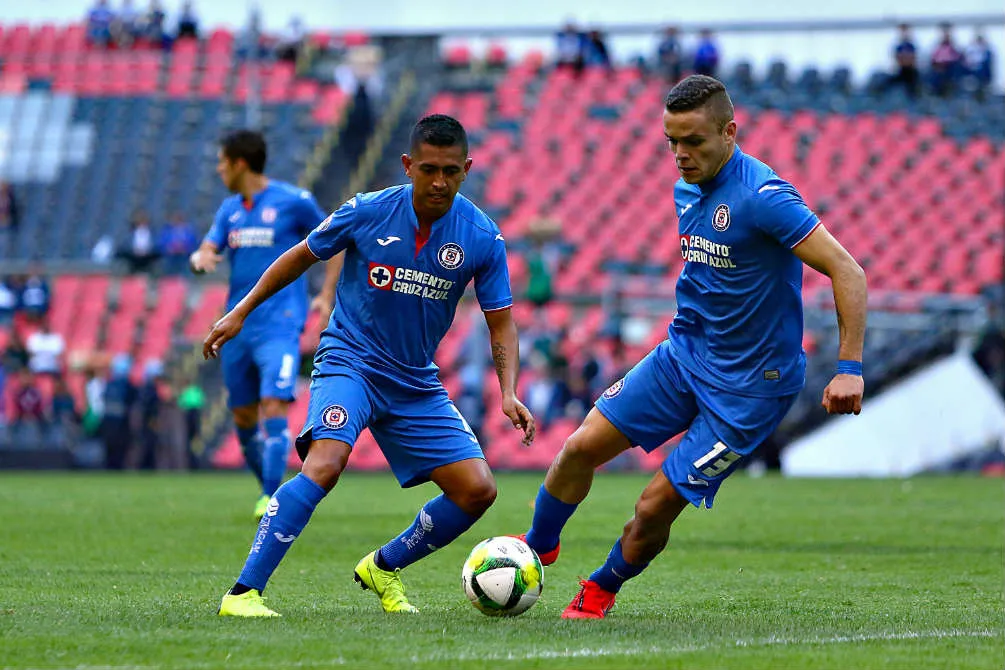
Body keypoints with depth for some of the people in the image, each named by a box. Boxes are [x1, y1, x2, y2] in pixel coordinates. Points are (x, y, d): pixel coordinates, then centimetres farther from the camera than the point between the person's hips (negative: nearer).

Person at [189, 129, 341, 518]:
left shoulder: (293, 202, -4)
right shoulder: (230, 209, 13)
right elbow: (207, 250, 7)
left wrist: (326, 296, -6)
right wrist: (200, 259, -18)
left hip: (279, 324, -6)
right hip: (238, 326, 6)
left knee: (274, 407, -18)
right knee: (244, 419, 9)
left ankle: (271, 498, -18)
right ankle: (268, 485, 26)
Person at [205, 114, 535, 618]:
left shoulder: (482, 238, -8)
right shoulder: (367, 212, -12)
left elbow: (500, 323, 0)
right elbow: (302, 256, 5)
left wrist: (508, 393, -16)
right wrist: (241, 312, 8)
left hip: (416, 384, 4)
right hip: (349, 362, -4)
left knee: (477, 490, -4)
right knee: (326, 462, -30)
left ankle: (383, 568, 20)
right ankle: (242, 593, -30)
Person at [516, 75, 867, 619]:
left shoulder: (762, 196, -24)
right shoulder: (688, 189, 3)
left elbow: (847, 271, -26)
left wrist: (850, 369, -30)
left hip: (749, 387, -7)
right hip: (683, 351, 7)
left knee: (657, 506, -6)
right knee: (582, 446, 2)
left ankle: (602, 589, 23)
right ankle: (537, 549, 28)